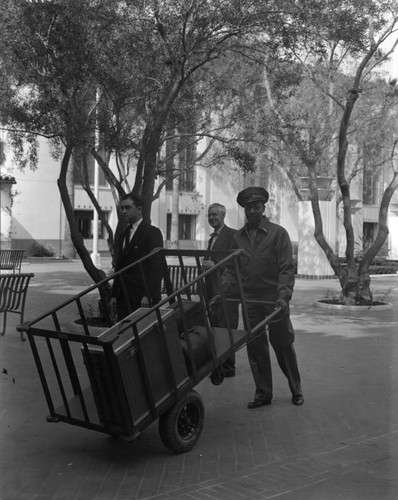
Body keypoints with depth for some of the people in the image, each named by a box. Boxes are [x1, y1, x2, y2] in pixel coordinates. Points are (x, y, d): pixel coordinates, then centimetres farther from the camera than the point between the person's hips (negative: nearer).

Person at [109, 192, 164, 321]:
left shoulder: (152, 232, -6)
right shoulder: (120, 235, 17)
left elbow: (156, 266, -13)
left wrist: (148, 295, -20)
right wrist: (114, 295, 13)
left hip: (143, 297, -7)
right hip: (124, 298, 7)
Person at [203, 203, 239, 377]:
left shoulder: (232, 235, -7)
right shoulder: (212, 238, 21)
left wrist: (215, 265, -21)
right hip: (213, 290, 9)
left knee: (225, 329, -6)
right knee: (215, 328, 11)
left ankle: (227, 367, -1)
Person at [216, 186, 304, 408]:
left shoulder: (278, 233, -4)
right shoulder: (238, 236, 8)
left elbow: (287, 268, -8)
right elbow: (232, 269, 10)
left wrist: (283, 296, -21)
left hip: (274, 300, -3)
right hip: (250, 300, 4)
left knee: (283, 346, 7)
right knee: (255, 348, 7)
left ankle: (296, 389, 24)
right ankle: (263, 393, 19)